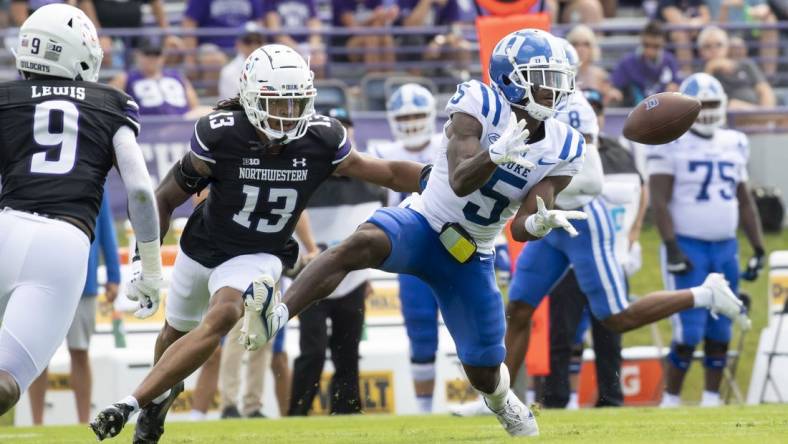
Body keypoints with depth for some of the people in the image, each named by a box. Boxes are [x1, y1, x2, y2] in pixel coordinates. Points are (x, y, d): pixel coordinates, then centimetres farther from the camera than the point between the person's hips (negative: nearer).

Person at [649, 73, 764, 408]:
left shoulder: (734, 144, 13)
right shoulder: (671, 144, -6)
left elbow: (744, 201, 19)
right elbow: (659, 200, -10)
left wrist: (758, 248, 14)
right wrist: (671, 248, -17)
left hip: (726, 248, 6)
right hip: (688, 247, -6)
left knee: (720, 332, 6)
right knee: (689, 333, -11)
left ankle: (711, 399, 14)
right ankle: (670, 401, -1)